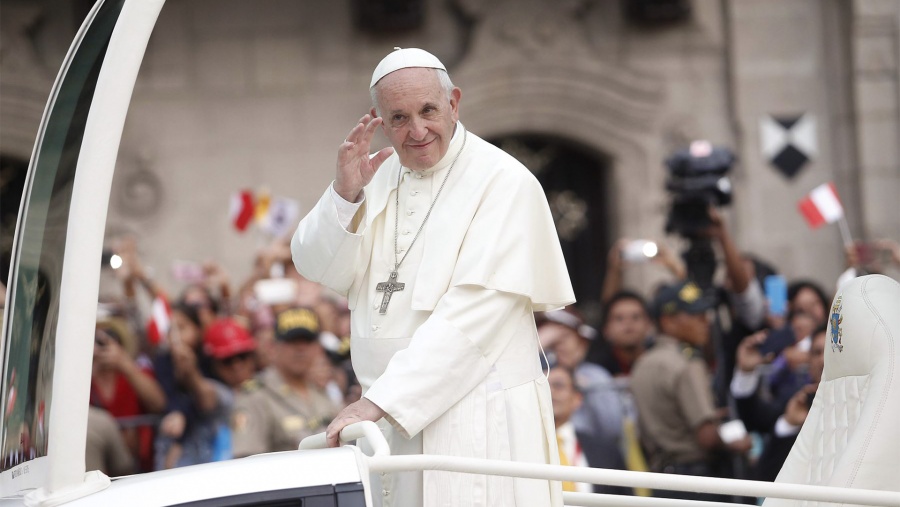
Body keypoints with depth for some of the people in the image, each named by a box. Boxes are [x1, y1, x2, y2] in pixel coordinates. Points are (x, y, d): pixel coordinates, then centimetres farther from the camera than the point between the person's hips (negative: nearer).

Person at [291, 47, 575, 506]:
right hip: (392, 417, 5)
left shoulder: (504, 183, -9)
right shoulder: (380, 174, 11)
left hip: (477, 423, -5)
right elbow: (320, 269, 4)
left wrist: (380, 400, -22)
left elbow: (472, 316, -17)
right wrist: (345, 192, -14)